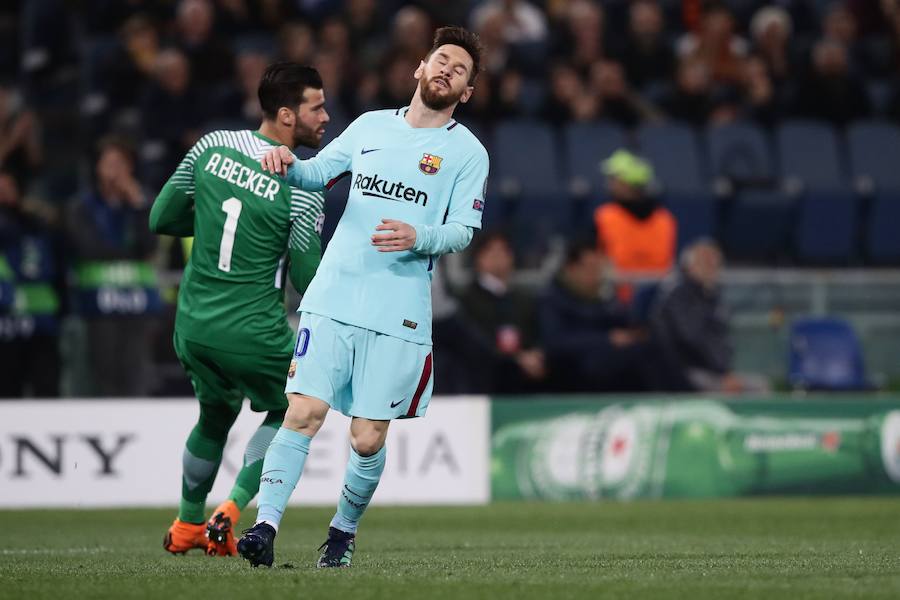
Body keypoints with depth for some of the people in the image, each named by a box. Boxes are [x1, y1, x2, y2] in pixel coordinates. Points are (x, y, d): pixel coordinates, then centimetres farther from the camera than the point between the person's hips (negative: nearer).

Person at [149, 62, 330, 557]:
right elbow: (308, 281, -11)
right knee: (288, 414, 20)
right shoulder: (301, 189, -17)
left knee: (216, 415, 29)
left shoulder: (211, 147, -2)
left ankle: (187, 525, 40)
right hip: (254, 334, -6)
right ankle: (230, 512, 4)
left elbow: (161, 219, 8)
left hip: (192, 326, 6)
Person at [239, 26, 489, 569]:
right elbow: (319, 172, 23)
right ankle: (265, 527, -15)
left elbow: (463, 231, 0)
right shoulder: (371, 126, 14)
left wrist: (418, 237, -20)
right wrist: (288, 163, 0)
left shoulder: (468, 152, 5)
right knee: (303, 414, -13)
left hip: (399, 316, -2)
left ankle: (345, 530, 21)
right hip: (332, 299, 2)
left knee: (367, 441, -3)